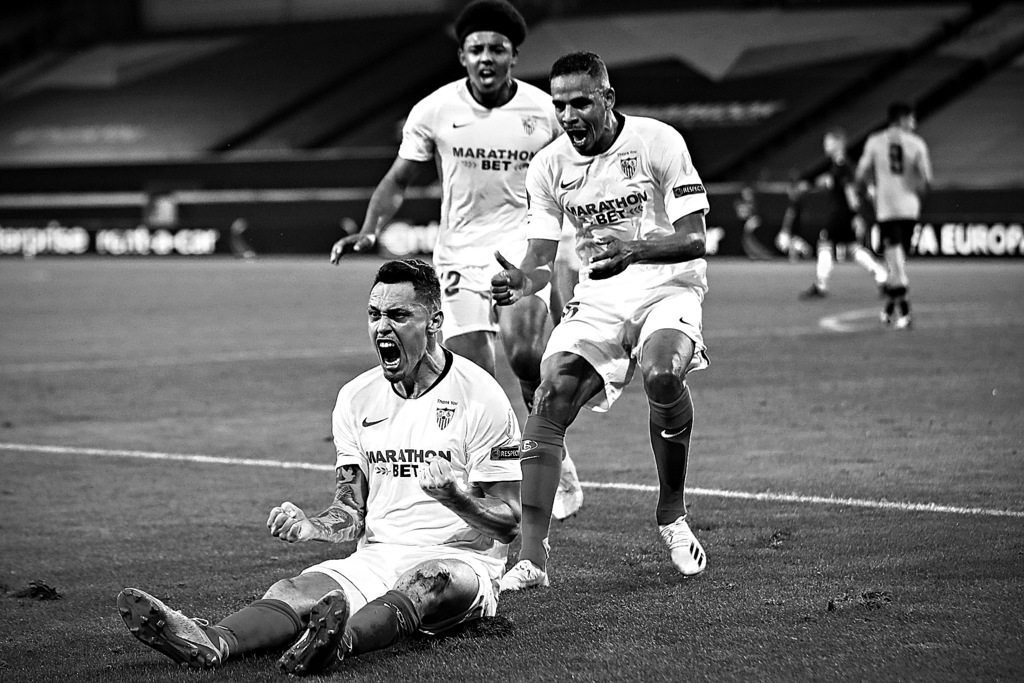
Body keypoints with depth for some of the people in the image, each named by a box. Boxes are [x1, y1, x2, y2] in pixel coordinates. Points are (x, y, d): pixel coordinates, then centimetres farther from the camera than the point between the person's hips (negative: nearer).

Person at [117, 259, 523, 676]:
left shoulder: (479, 396, -6)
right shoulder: (355, 398, 10)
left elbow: (508, 523, -7)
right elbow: (352, 512, 11)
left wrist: (457, 498, -28)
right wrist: (310, 527, -12)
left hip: (461, 560, -4)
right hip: (378, 558, 4)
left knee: (430, 580, -39)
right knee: (303, 589, -25)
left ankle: (338, 642, -69)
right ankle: (210, 644, -55)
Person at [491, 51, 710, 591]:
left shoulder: (657, 142, -12)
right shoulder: (548, 166, 0)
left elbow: (694, 239, -15)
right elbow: (541, 257, 2)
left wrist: (633, 249, -33)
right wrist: (522, 280, -22)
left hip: (667, 287, -4)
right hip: (597, 297, 4)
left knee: (661, 375, -33)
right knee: (548, 400, -16)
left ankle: (673, 514, -8)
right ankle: (531, 559, -15)